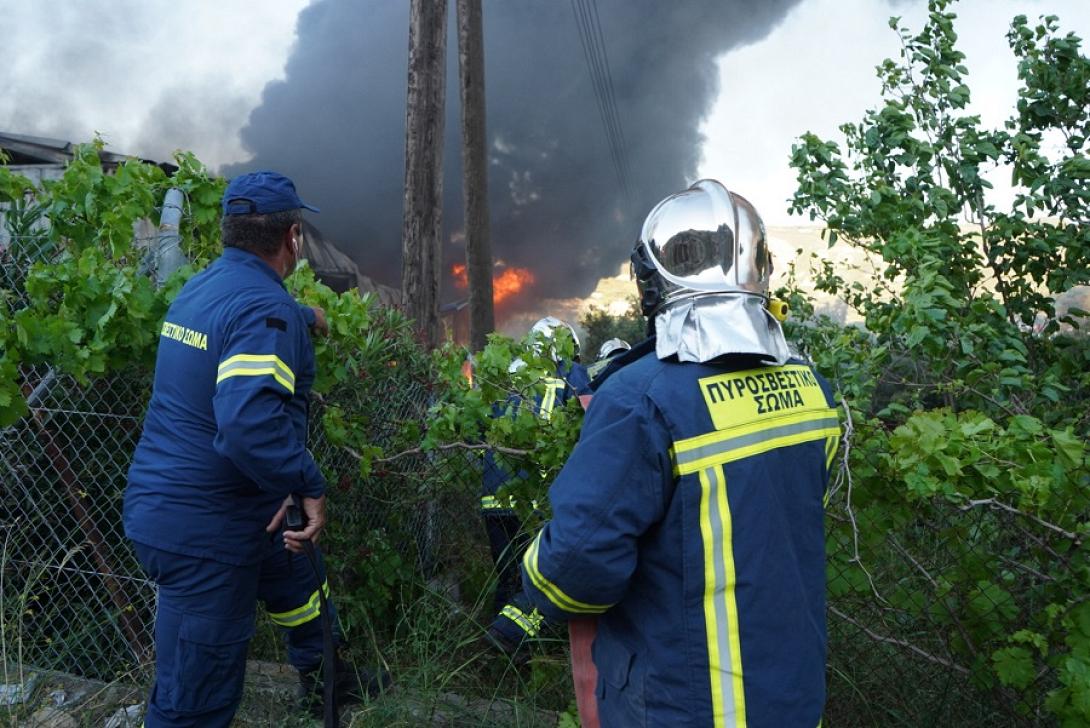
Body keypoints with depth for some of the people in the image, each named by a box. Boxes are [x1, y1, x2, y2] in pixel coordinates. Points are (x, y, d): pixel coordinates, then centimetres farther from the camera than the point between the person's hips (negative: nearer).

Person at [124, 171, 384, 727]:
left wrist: (304, 317, 47)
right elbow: (251, 422, -37)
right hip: (204, 529, -10)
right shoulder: (265, 308, -24)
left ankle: (319, 675, 53)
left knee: (296, 578, 30)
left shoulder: (200, 287, 6)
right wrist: (309, 486, -24)